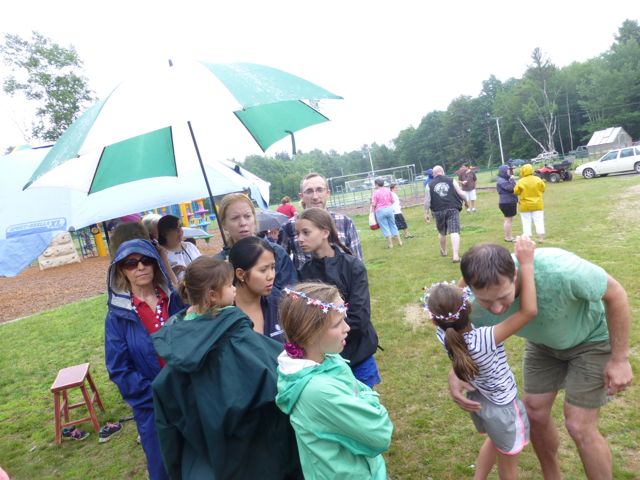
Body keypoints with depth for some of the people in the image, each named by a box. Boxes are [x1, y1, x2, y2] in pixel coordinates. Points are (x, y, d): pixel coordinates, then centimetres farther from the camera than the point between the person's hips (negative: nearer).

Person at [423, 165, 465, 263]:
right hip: (452, 209, -2)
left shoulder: (430, 185, 5)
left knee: (442, 233, 21)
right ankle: (456, 255, -20)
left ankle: (443, 251, 40)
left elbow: (427, 201, 1)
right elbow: (461, 194, 3)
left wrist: (426, 213, 7)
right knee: (455, 232, -9)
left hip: (438, 211, 2)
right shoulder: (451, 181, 4)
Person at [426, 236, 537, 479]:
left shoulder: (443, 335, -22)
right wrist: (526, 264, -38)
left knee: (495, 441, 35)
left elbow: (462, 292, -7)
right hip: (502, 408, -6)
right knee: (508, 459, 23)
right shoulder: (483, 340, -39)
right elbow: (529, 311, -41)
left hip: (478, 399, 6)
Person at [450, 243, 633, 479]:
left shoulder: (557, 270, -43)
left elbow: (616, 293, -24)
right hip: (543, 341, 4)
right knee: (534, 414, 7)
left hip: (591, 337, -3)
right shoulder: (476, 305, -29)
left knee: (579, 427, -4)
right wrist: (455, 375, -30)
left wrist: (619, 359, -18)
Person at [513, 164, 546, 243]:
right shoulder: (538, 179, -5)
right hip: (537, 204, 2)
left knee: (526, 223, 5)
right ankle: (541, 238, 9)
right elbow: (543, 189, 4)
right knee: (539, 221, 8)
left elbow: (516, 192, -6)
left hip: (525, 206, -2)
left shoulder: (520, 182, -14)